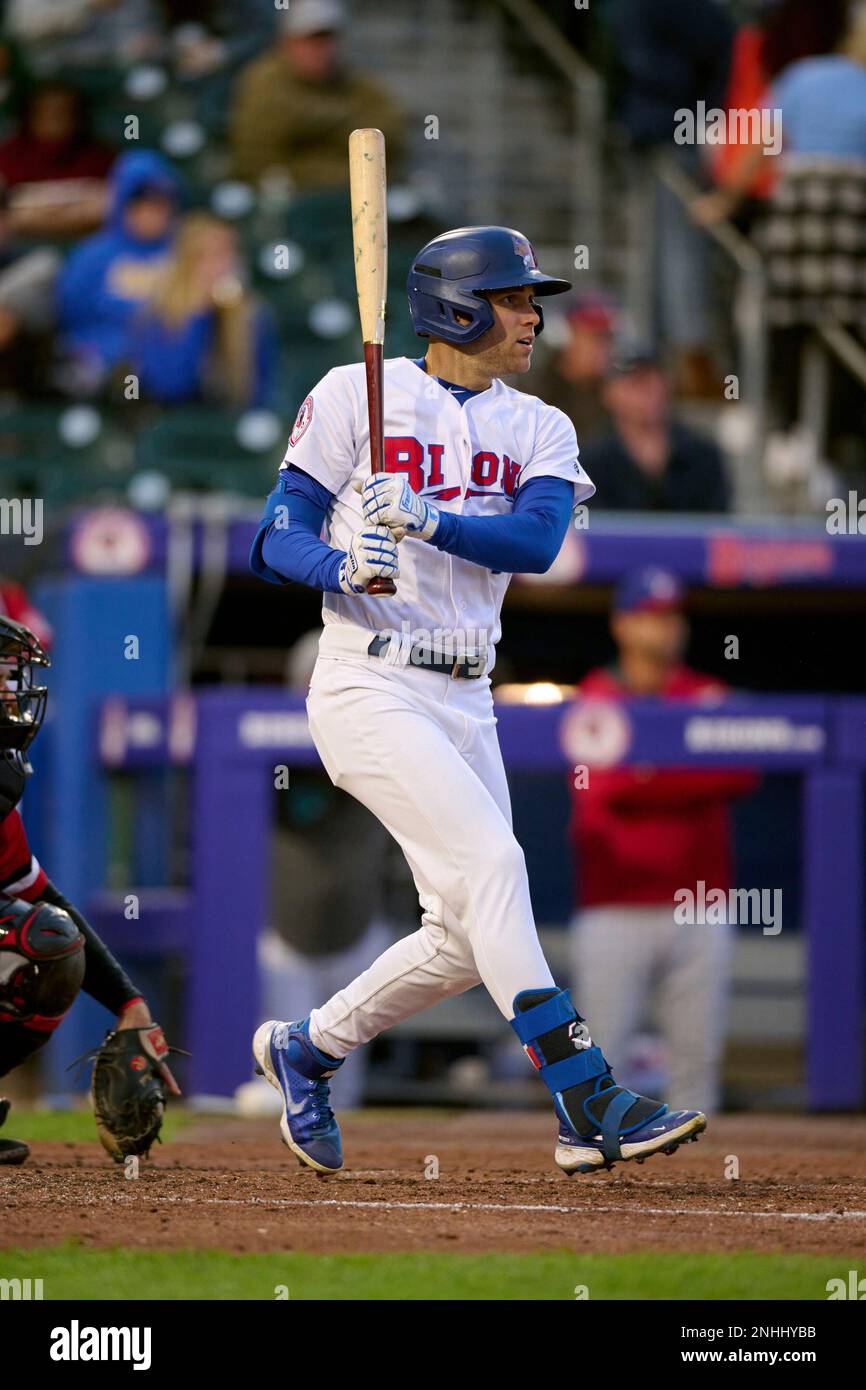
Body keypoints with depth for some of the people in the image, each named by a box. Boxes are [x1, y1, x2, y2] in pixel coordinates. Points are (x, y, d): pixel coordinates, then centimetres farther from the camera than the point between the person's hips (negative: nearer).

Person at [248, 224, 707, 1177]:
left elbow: (537, 541, -9)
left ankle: (305, 1048, 27)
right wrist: (345, 566, -25)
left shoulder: (539, 430, 11)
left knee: (468, 937, 5)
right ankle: (588, 1110, -22)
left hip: (464, 703, 6)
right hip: (368, 692, -6)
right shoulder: (358, 398, -2)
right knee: (491, 865, -20)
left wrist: (429, 521, -26)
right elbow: (274, 538, -4)